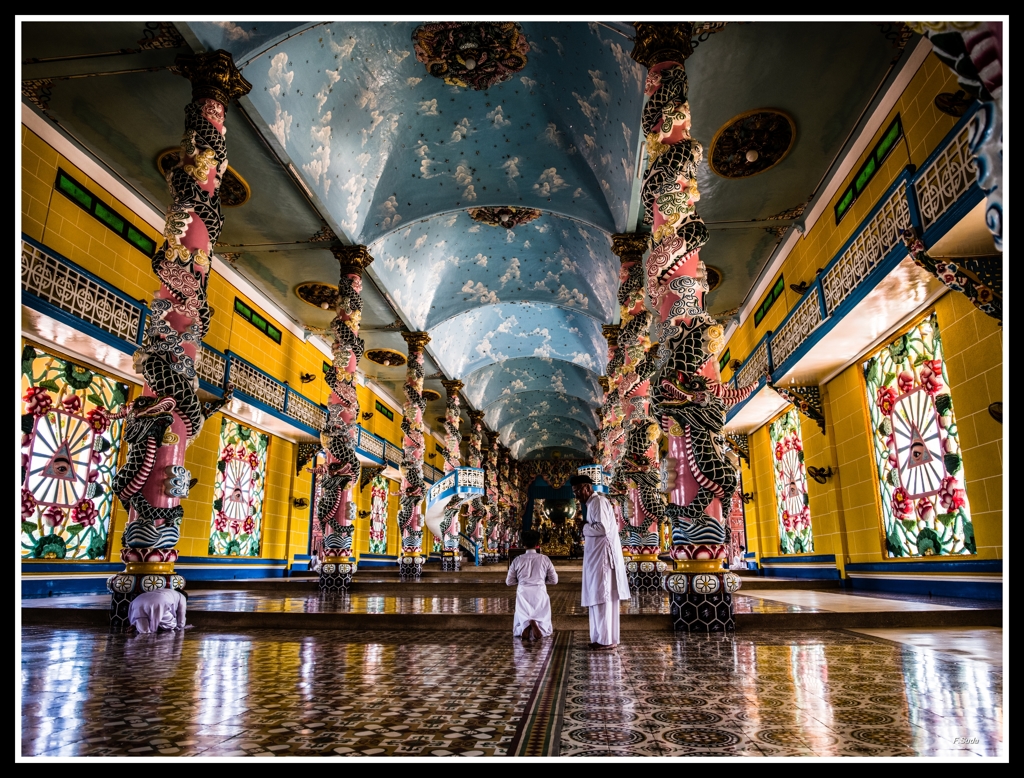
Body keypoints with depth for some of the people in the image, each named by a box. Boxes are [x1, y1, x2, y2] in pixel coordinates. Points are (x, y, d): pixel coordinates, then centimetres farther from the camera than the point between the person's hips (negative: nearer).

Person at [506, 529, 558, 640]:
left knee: (519, 625, 16)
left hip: (523, 594, 1)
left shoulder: (517, 560, 1)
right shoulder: (544, 559, 0)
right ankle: (538, 626, -23)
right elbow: (554, 580, 6)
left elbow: (509, 582, 7)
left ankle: (524, 627, -20)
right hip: (540, 593, 0)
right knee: (545, 627, 13)